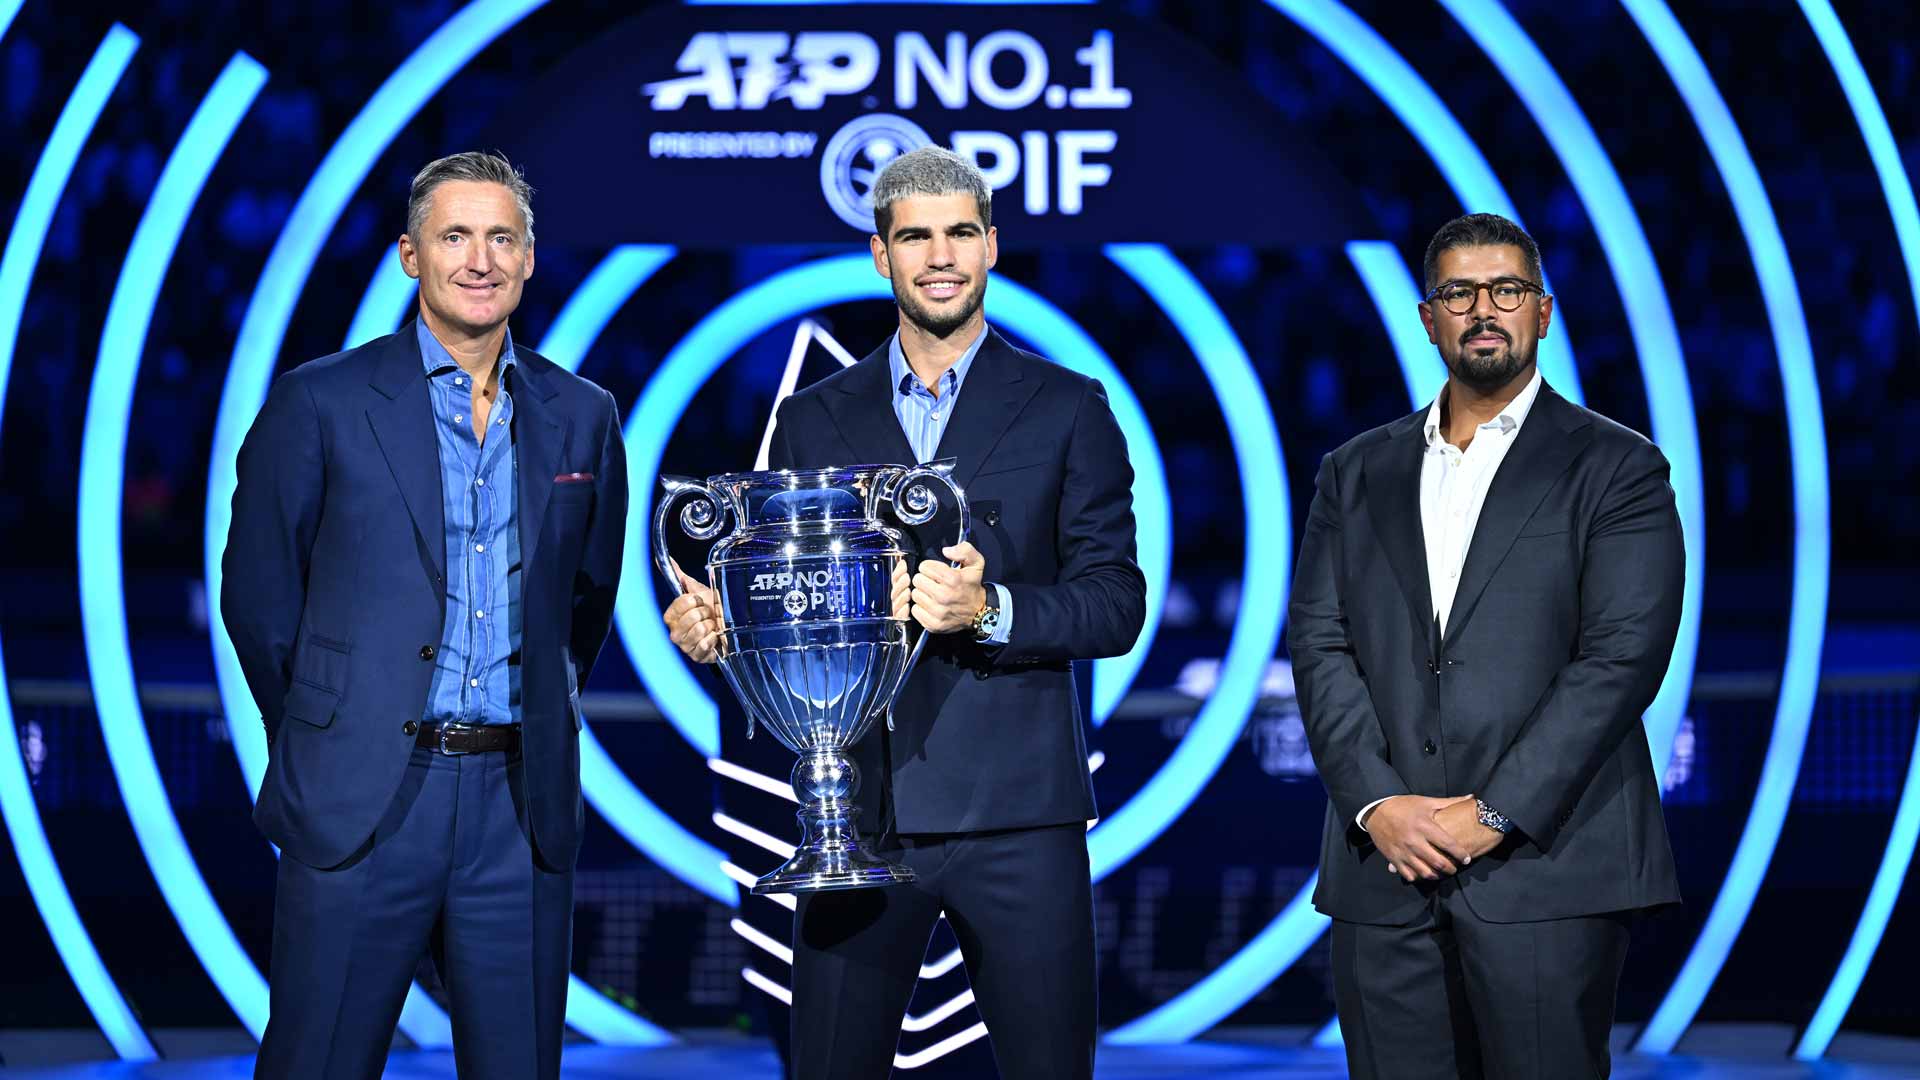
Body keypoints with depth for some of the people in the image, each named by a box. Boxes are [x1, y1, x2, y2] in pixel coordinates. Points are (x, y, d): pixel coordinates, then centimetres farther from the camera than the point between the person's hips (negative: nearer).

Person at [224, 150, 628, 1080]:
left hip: (522, 806, 3)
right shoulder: (321, 402, -1)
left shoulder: (581, 417, 10)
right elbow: (258, 593, 5)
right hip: (360, 803, -3)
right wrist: (329, 740, 10)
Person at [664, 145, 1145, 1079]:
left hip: (1013, 809, -2)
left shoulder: (1067, 410, 6)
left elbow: (1117, 602, 0)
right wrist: (715, 622, -7)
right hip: (856, 807, 2)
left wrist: (991, 612, -17)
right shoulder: (814, 419, 13)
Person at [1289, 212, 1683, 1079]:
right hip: (1385, 865, 3)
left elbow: (1621, 657, -6)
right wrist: (1377, 804, -8)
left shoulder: (1615, 469, 4)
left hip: (1546, 868, -3)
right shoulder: (1356, 475, 15)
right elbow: (1318, 644, 7)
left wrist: (1495, 815, -13)